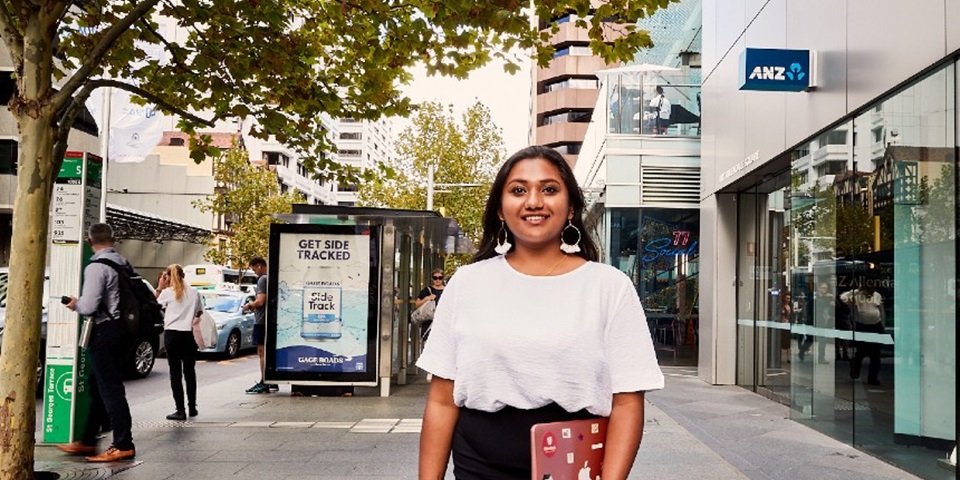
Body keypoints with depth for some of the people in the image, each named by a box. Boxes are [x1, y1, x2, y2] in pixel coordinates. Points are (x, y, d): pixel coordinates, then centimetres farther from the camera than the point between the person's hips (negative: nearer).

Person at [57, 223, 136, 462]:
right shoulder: (124, 263, 10)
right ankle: (87, 441, 24)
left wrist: (75, 304, 0)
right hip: (121, 329, 9)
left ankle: (123, 446, 1)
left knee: (110, 389, -3)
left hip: (105, 332, -9)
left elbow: (89, 306, -22)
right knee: (98, 386, 16)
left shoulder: (96, 267, -15)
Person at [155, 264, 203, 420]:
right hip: (189, 335, 3)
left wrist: (159, 288, 8)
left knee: (175, 372, 1)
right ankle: (192, 407, 19)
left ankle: (180, 410, -1)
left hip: (172, 334, -3)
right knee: (190, 371, 14)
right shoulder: (194, 292, 3)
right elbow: (199, 313, 10)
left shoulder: (167, 293, -6)